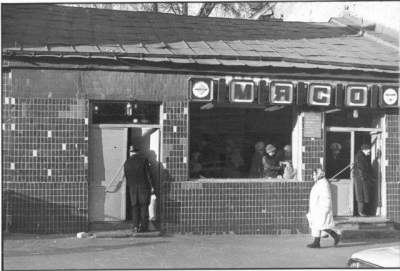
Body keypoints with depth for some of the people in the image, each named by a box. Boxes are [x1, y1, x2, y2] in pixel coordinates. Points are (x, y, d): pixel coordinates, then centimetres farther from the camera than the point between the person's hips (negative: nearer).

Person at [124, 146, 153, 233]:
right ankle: (143, 226, -1)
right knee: (144, 206, 2)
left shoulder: (127, 162, 10)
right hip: (143, 185, -2)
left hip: (132, 186, 2)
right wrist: (151, 186, 0)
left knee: (135, 207, 7)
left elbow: (126, 176, 11)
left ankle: (135, 226, 1)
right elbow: (147, 174, -3)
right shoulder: (143, 159, 2)